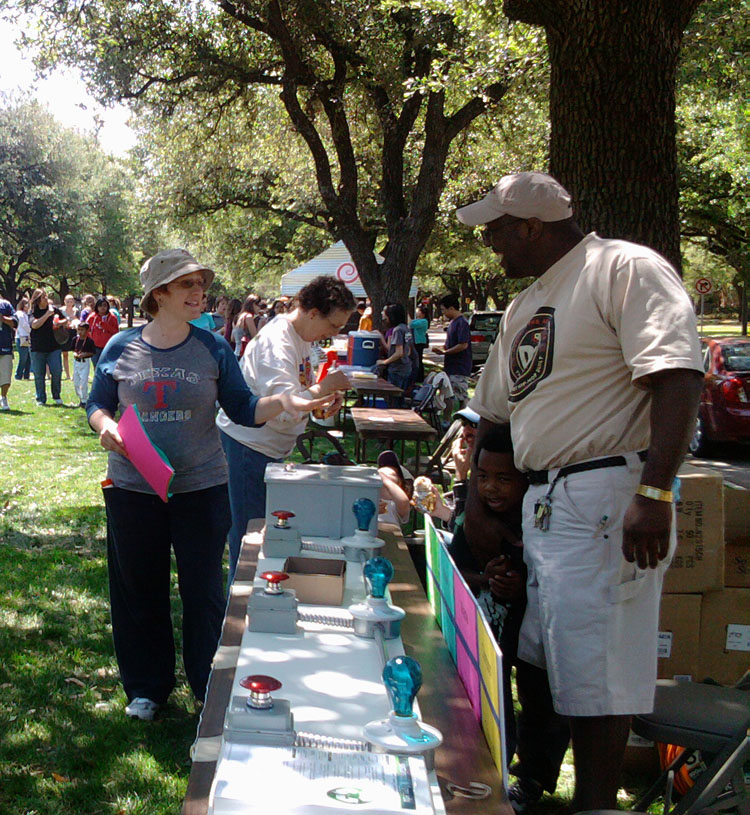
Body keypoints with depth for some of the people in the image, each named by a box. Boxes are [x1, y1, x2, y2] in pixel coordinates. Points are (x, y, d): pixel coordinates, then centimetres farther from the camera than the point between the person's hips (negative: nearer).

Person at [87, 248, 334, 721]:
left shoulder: (213, 349, -2)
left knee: (204, 594, 7)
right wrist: (105, 425, -14)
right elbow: (98, 404, 8)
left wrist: (283, 403, -23)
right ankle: (147, 688, 31)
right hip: (133, 489, 1)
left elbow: (243, 409, -4)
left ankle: (212, 691, 25)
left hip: (201, 488, -1)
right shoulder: (121, 349, -1)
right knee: (140, 593, 12)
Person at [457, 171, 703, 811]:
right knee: (546, 658, 15)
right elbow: (494, 409, 27)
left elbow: (678, 379, -20)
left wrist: (655, 491, -27)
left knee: (594, 668, -3)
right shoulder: (526, 305, 20)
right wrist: (477, 496, 27)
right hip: (542, 503, 9)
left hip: (606, 498, -9)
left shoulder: (626, 269, -8)